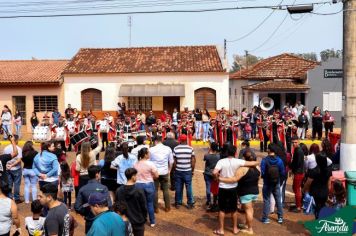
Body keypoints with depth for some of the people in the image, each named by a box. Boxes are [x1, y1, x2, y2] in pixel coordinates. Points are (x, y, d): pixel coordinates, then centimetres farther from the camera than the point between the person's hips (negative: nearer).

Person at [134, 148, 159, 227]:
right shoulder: (150, 164, -16)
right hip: (149, 185, -3)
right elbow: (156, 176, -11)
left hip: (138, 185, 3)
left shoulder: (135, 164, -2)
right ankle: (152, 222, 21)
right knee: (150, 204, 10)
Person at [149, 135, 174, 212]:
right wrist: (169, 170, 18)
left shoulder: (151, 149, -8)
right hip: (165, 172, 2)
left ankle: (155, 208, 15)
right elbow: (171, 162, 4)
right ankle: (167, 207, 21)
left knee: (155, 190, 8)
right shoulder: (168, 149, -3)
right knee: (165, 190, 13)